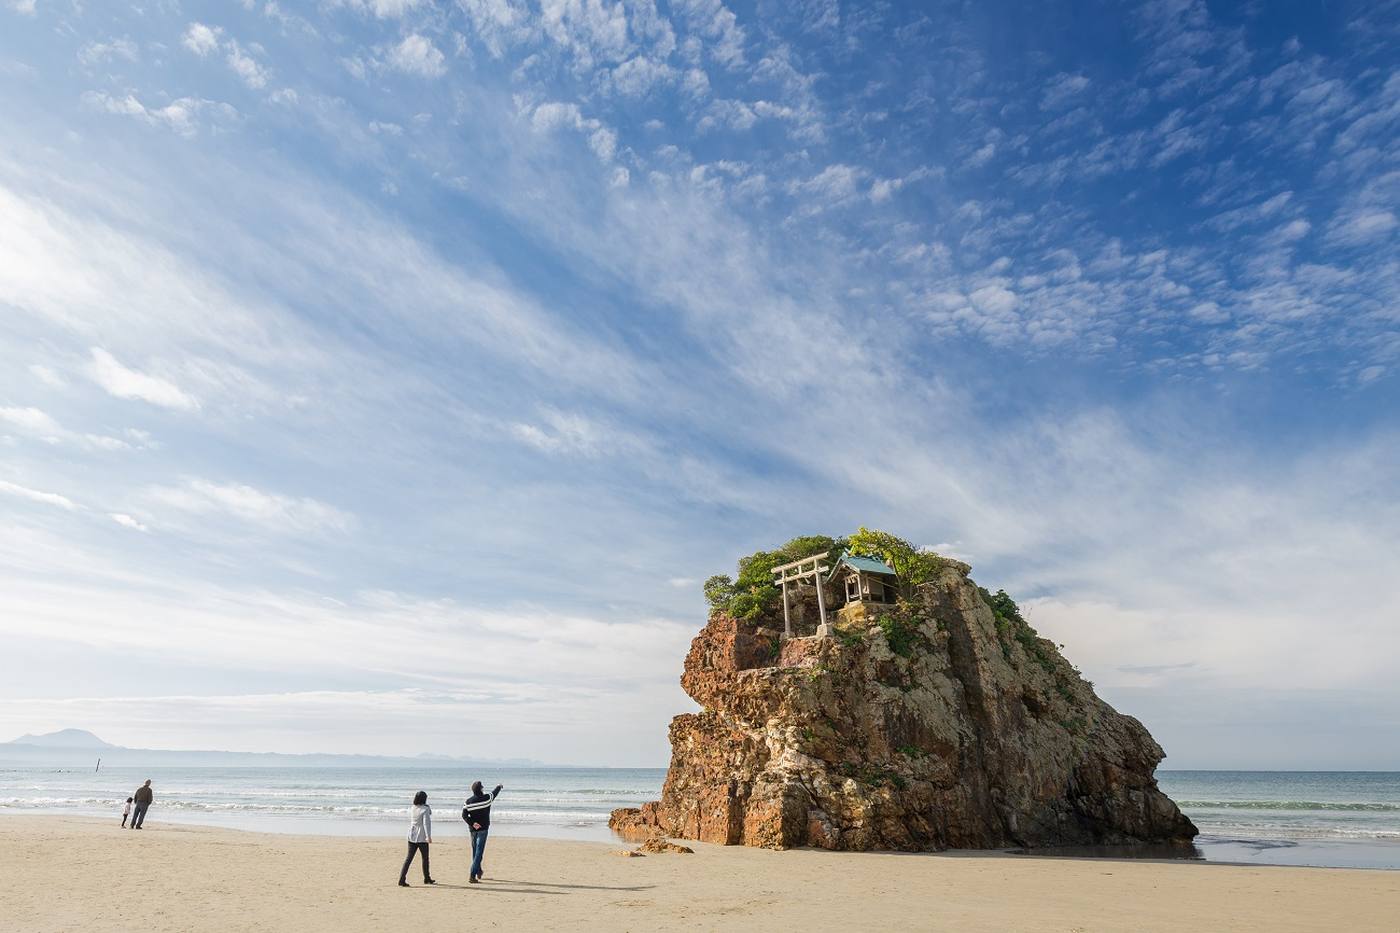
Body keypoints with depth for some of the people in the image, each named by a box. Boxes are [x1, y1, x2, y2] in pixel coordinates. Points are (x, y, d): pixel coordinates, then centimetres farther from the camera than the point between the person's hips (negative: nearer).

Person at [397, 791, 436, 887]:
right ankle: (427, 879, 26)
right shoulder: (425, 809, -15)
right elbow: (426, 823, -21)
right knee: (425, 858, 13)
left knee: (409, 858, 6)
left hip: (411, 837, 5)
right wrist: (429, 836, -22)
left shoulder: (410, 809, 2)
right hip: (422, 838, -5)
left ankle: (402, 880, -4)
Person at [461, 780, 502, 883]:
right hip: (483, 829, -4)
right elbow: (494, 793, 10)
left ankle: (478, 871, 35)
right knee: (479, 852, -3)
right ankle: (472, 875, -11)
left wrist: (472, 823, -12)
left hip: (473, 829, 4)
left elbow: (464, 815, -10)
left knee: (475, 851, 20)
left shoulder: (468, 801, -3)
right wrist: (499, 786, 29)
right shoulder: (486, 798, -10)